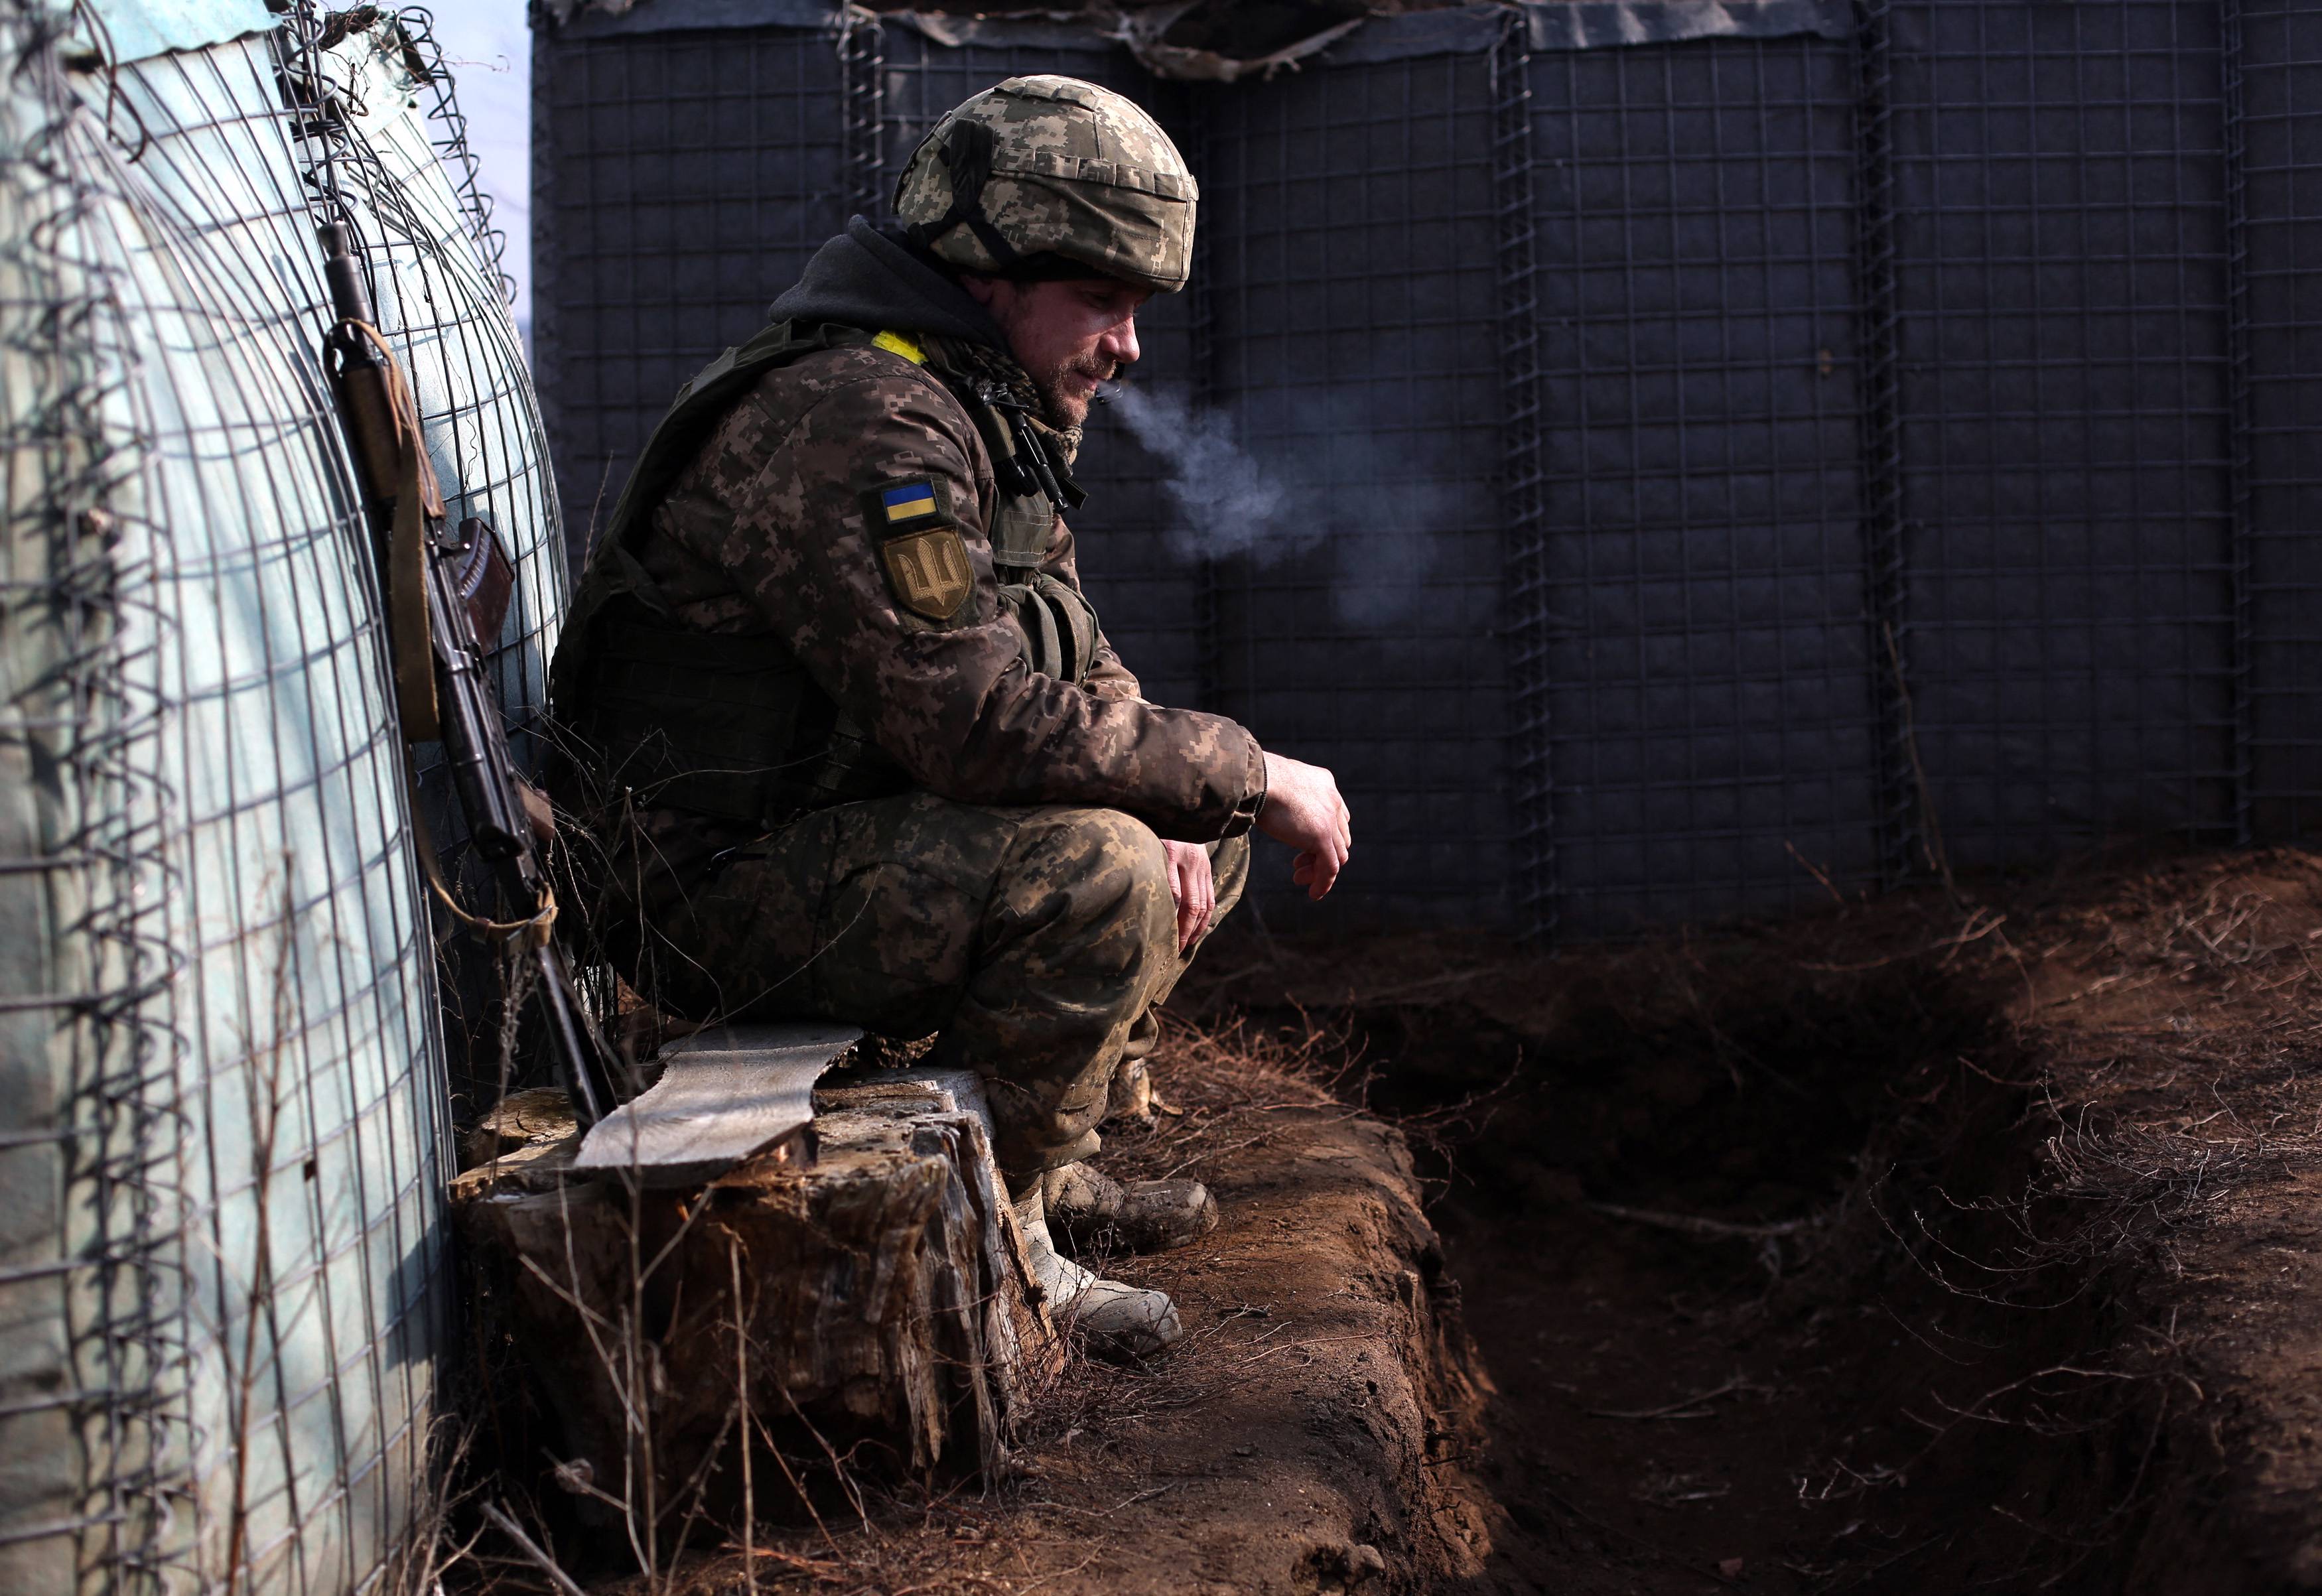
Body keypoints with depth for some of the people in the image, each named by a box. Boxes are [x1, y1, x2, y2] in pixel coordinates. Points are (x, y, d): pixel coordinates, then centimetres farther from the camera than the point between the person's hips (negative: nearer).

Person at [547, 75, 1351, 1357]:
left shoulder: (990, 415, 11)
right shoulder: (862, 422, -24)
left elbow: (1068, 660, 16)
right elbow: (980, 721, -31)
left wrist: (1176, 808, -4)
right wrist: (1249, 777, -22)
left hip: (838, 822, 10)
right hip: (715, 889, -10)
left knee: (1191, 833, 11)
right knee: (1096, 874, -29)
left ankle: (1046, 1155, 17)